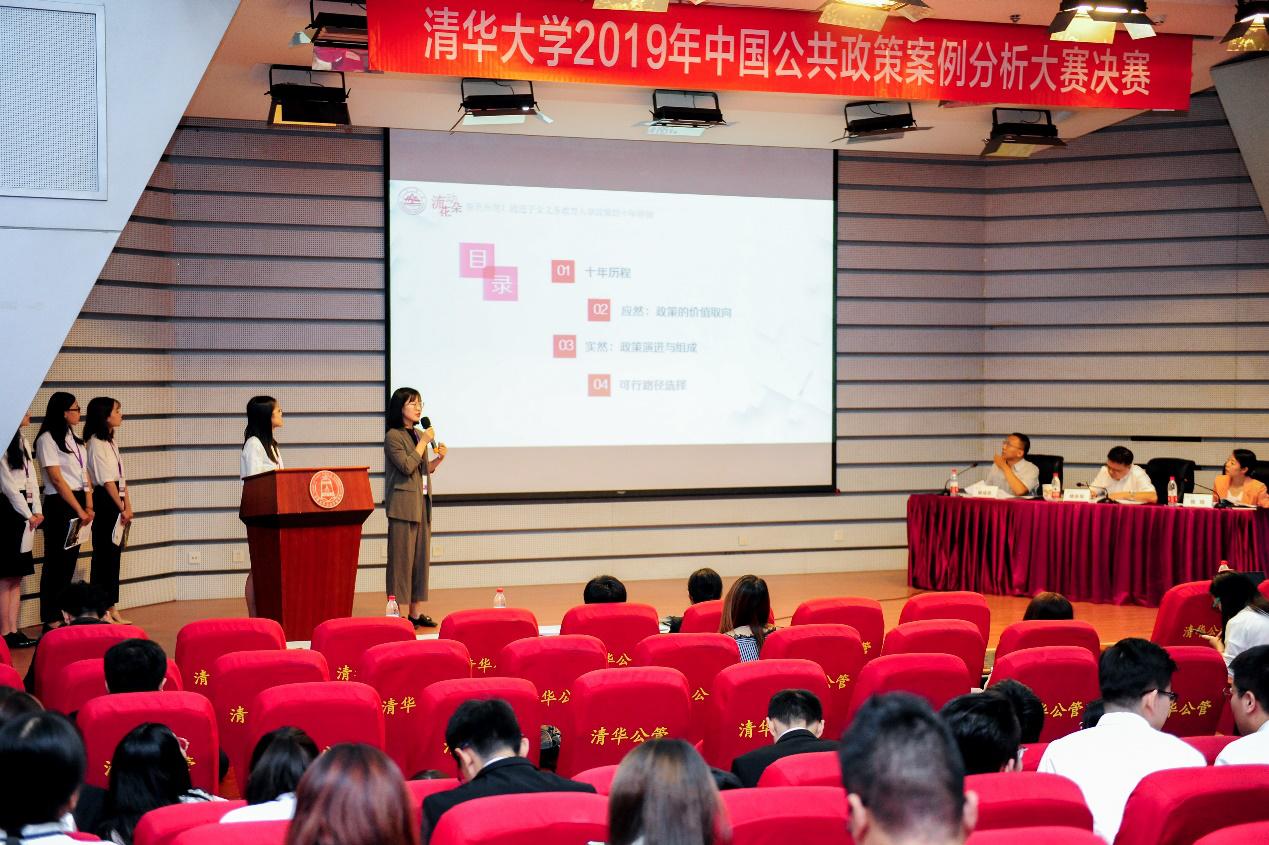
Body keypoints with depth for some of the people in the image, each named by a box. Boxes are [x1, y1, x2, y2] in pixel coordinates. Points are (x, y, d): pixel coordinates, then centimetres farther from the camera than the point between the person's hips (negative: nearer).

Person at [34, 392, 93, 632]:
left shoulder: (74, 439, 15)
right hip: (59, 504, -8)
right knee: (57, 562, -4)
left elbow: (85, 475, 12)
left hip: (78, 503, 8)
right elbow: (57, 479, -13)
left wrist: (88, 507, 0)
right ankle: (51, 621, 2)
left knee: (70, 560, 10)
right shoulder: (47, 439, -9)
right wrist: (80, 510, -11)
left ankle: (63, 616, 17)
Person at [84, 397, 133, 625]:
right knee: (103, 556, -6)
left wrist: (128, 506, 8)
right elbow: (107, 481, -15)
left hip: (117, 503, 9)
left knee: (114, 555, 11)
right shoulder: (96, 443, -11)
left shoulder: (111, 442, 17)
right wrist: (122, 508, -13)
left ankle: (112, 610, 16)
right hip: (105, 502, -9)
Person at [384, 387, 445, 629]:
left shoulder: (419, 435, 16)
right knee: (402, 558, -6)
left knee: (422, 557, 7)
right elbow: (407, 466, -17)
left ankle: (416, 612, 12)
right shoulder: (393, 436, -8)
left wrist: (438, 459, 4)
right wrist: (424, 442, -13)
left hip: (422, 504, 8)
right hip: (403, 504, -8)